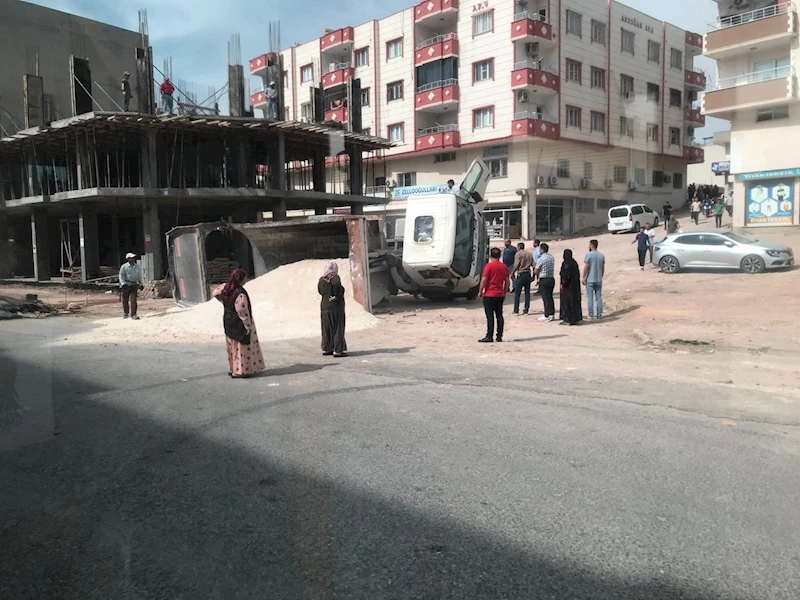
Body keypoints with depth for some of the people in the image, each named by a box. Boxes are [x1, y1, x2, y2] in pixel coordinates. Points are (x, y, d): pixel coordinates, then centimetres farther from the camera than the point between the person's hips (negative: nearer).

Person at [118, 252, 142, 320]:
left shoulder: (137, 267, 9)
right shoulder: (124, 266, -2)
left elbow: (139, 276, 20)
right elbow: (121, 276, -6)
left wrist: (141, 284, 23)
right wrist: (123, 284, -19)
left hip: (134, 285, 2)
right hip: (126, 285, -2)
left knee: (134, 300, -9)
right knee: (125, 300, 8)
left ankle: (133, 314, -8)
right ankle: (125, 313, 28)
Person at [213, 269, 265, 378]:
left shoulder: (225, 288, -1)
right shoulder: (240, 294, -26)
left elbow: (215, 293, 18)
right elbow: (242, 311, -24)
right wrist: (247, 325, -16)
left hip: (227, 321, 8)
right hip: (238, 324, -8)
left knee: (232, 346, 18)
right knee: (242, 346, 3)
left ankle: (233, 369, 28)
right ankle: (241, 371, 7)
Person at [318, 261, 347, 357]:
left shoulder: (322, 279, 5)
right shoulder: (335, 277, -13)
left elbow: (320, 291, 4)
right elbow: (336, 285, -32)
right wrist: (336, 297, -20)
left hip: (324, 307, 6)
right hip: (336, 307, -6)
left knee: (327, 329, 14)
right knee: (337, 329, -1)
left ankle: (326, 349, 20)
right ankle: (337, 351, -1)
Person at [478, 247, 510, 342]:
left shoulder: (489, 266, -10)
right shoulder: (504, 267, 7)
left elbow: (484, 280, -12)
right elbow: (507, 281, 10)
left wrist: (480, 291, -2)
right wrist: (504, 293, 18)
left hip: (489, 295, -5)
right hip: (500, 295, 5)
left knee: (490, 316, -4)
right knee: (499, 316, 9)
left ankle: (489, 337, -4)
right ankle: (499, 337, 10)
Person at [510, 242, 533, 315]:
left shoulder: (518, 254, -6)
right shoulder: (529, 253, 13)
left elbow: (516, 265, -15)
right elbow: (533, 265, 10)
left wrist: (512, 273, -5)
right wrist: (533, 275, 15)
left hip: (521, 274, -5)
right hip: (528, 274, 6)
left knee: (517, 293, 1)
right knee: (527, 293, 8)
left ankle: (516, 311, 1)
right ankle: (526, 311, 9)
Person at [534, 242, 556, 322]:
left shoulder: (541, 259, -16)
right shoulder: (552, 257, 6)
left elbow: (536, 271, -11)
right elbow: (552, 268, 12)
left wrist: (537, 275, 11)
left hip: (544, 280, -7)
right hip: (552, 279, 7)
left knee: (545, 298, -3)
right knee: (550, 297, 15)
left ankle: (547, 316, 0)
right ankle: (552, 313, 20)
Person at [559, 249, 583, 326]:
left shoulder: (566, 263, -16)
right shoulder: (574, 263, 11)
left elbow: (566, 274, -23)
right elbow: (578, 274, 13)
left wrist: (563, 284, -16)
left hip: (568, 285, -9)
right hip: (575, 285, 9)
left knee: (566, 302, -4)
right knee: (574, 301, 12)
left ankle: (568, 320, -3)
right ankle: (575, 318, 16)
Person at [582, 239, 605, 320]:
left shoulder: (588, 255, -10)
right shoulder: (601, 256, 5)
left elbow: (586, 267, -12)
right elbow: (603, 268, 9)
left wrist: (583, 278, -6)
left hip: (590, 280, -4)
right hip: (599, 280, 4)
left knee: (590, 298, 1)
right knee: (599, 297, 9)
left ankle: (591, 315, 3)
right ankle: (599, 315, 10)